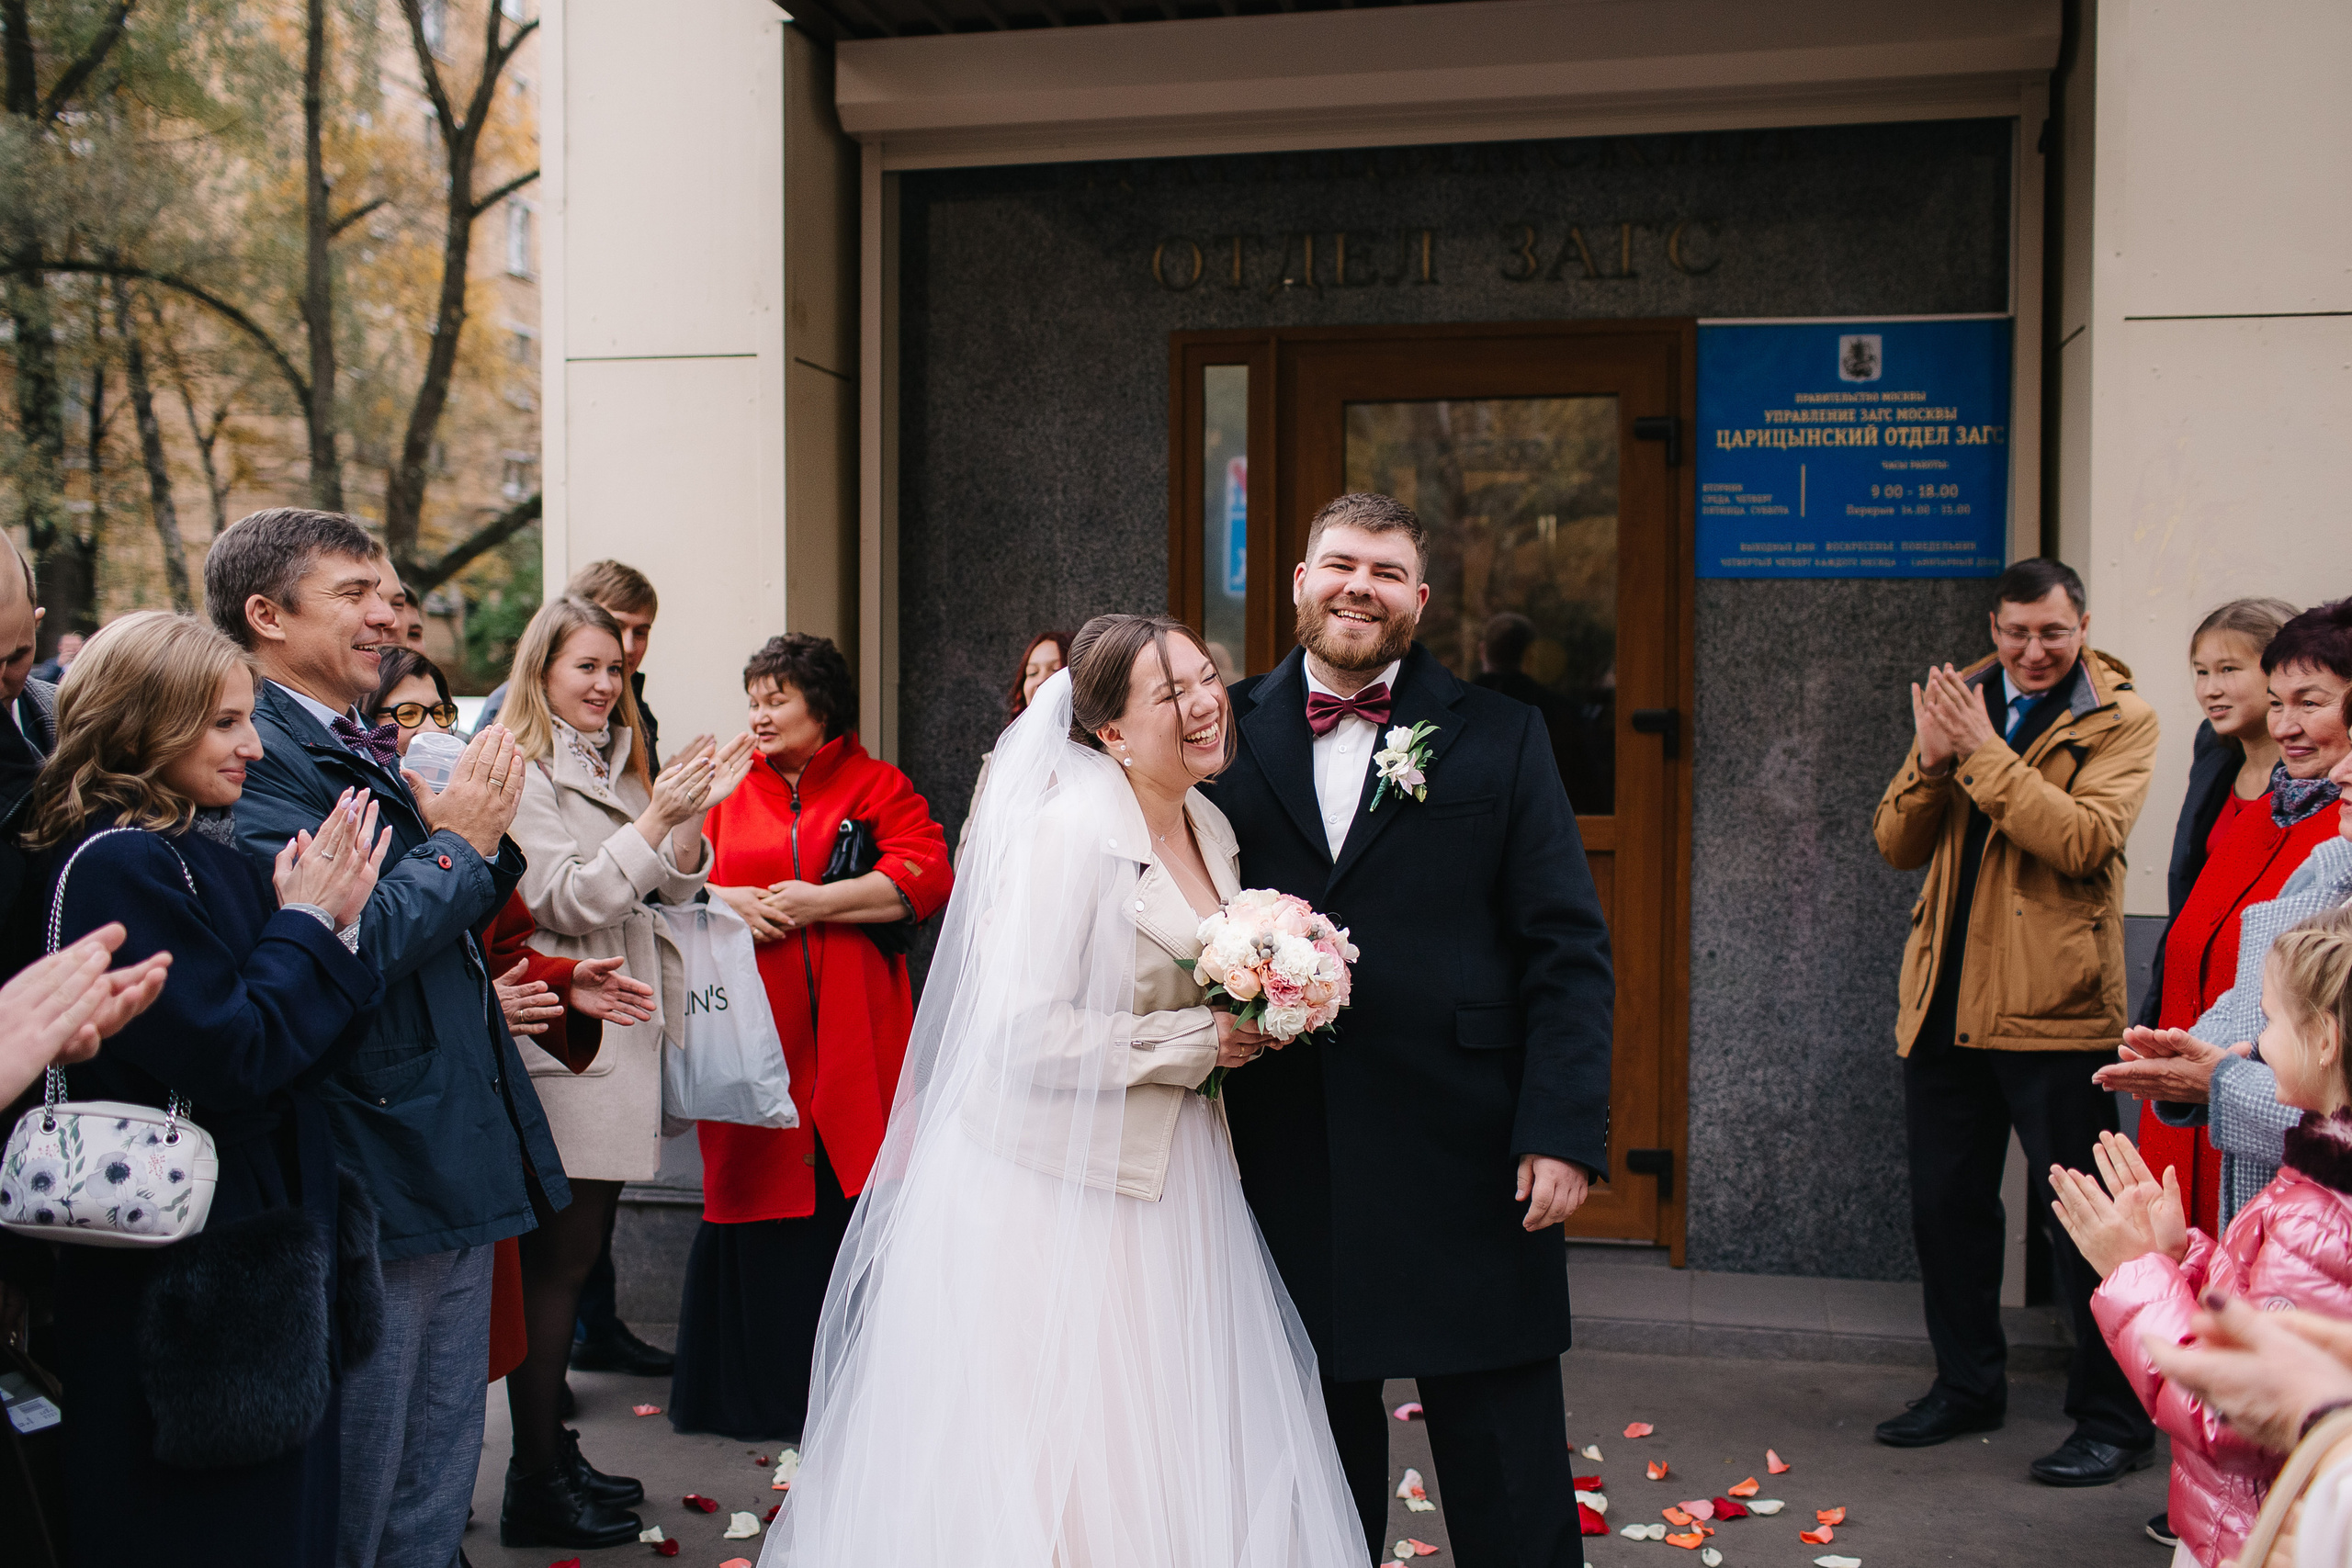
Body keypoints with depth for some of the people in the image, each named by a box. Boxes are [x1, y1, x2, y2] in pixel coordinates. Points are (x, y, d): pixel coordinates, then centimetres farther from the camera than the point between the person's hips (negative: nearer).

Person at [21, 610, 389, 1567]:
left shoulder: (208, 854, 9)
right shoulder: (120, 864, -17)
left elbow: (306, 1045, 8)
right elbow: (228, 1060, -22)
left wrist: (326, 920, -7)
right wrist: (308, 924, -13)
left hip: (263, 1235, 9)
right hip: (187, 1274, -9)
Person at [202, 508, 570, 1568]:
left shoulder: (365, 751, 13)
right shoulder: (257, 761, -17)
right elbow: (339, 948, -28)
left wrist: (483, 830, 0)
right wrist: (461, 840, -16)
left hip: (455, 1159, 9)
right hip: (373, 1179, -9)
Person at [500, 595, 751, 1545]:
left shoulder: (620, 768, 19)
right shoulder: (521, 773, -7)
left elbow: (669, 891, 16)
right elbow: (568, 901, -15)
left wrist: (692, 815, -1)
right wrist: (658, 816, -19)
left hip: (622, 1030, 9)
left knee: (576, 1249, 13)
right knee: (556, 1259, -6)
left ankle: (555, 1451, 21)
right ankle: (535, 1486, 1)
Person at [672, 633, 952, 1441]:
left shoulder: (878, 787, 7)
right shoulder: (727, 792, 17)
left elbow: (927, 878, -6)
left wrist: (819, 902, -12)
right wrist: (727, 902, -6)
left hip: (852, 1036, -2)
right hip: (751, 1033, 2)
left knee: (853, 1203, -5)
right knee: (754, 1200, 1)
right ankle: (757, 1392, 15)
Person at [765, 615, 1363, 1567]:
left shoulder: (1211, 828, 9)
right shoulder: (1067, 829, -16)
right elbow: (1025, 1031, -23)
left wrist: (1250, 1027, 4)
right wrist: (1198, 1043, -16)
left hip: (1169, 1173, 8)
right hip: (1058, 1180, -8)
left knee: (1185, 1444, 10)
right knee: (1054, 1466, -1)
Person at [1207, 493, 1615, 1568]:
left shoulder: (1498, 739, 4)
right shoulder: (1228, 737, 6)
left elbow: (1568, 953, 0)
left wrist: (1563, 1133, -9)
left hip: (1466, 1165, -1)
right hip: (1286, 1170, 1)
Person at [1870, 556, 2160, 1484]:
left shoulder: (2119, 719, -4)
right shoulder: (1962, 702, 11)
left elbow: (2086, 841, -21)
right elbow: (1896, 846, 6)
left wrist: (1985, 754, -21)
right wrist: (1930, 760, -11)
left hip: (2052, 1005, -6)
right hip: (1946, 998, 6)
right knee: (1944, 1201, 15)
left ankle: (2114, 1421, 13)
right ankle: (1968, 1385, 31)